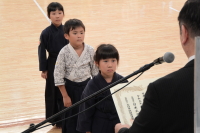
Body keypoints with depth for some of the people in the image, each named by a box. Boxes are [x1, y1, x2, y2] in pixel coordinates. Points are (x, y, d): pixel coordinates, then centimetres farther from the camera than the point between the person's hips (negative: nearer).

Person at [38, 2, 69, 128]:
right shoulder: (46, 33, -11)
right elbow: (42, 51, -7)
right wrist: (43, 69, -7)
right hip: (53, 65, -3)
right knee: (53, 92, 7)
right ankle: (55, 118, 19)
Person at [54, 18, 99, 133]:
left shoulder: (90, 51, -8)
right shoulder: (64, 53, -15)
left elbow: (95, 71, 2)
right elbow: (58, 75, -11)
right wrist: (65, 96, -11)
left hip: (86, 86, 2)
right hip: (70, 88, -2)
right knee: (71, 117, 7)